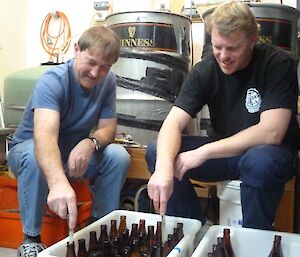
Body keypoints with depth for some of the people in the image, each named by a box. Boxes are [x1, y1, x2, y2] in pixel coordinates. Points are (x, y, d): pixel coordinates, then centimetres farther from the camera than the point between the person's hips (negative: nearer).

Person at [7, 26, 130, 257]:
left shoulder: (108, 81, -11)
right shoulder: (52, 81, -28)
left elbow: (108, 128, -10)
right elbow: (45, 135, -45)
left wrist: (91, 142, -35)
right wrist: (59, 182, -63)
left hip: (75, 152, 4)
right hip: (30, 148, -4)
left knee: (118, 156, -21)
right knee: (35, 156, -38)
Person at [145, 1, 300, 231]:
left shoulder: (278, 64, -17)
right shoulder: (205, 70, -7)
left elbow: (271, 133, -26)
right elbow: (173, 123, -16)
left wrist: (205, 151, -28)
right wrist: (164, 167, -37)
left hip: (272, 152, -3)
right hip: (225, 152, 4)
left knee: (260, 160, -39)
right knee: (156, 151, -14)